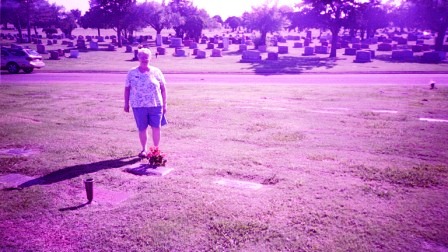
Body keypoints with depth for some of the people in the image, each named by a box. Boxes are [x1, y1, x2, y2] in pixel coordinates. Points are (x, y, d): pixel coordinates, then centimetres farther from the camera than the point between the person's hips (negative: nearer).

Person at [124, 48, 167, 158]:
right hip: (139, 106, 0)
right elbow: (127, 88, 7)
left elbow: (163, 88, 6)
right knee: (142, 129, 7)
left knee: (156, 128, 1)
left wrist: (164, 104, 3)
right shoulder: (132, 72, 3)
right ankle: (144, 149, 25)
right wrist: (126, 104, 5)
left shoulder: (156, 71, 3)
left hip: (156, 105, 0)